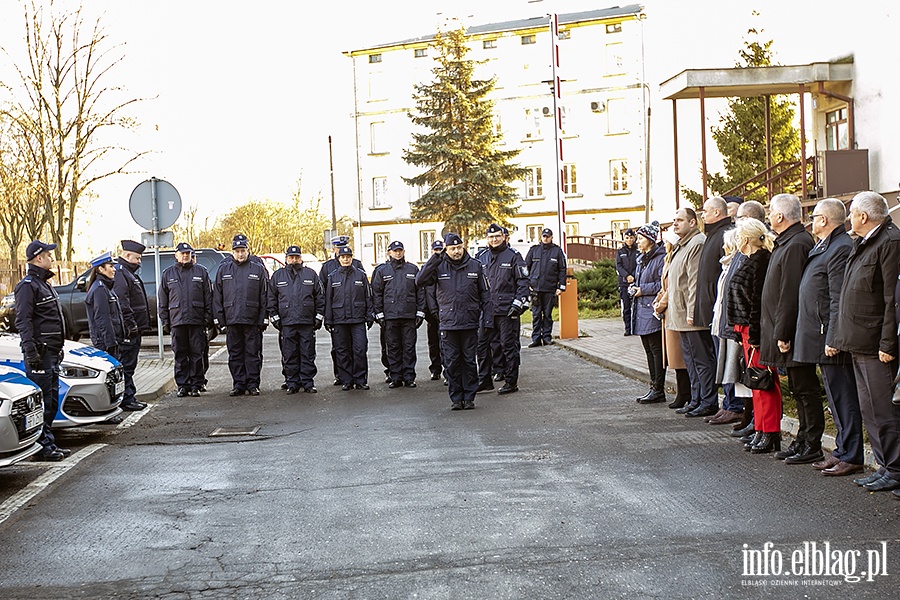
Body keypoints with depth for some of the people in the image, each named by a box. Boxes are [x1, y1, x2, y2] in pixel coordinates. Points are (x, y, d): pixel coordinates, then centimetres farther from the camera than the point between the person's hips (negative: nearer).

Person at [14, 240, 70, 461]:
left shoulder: (45, 284, 20)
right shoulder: (27, 285, -10)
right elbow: (23, 322, -17)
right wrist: (31, 351, -23)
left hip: (52, 352, 10)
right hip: (40, 352, -10)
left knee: (52, 400, 13)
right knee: (42, 401, -8)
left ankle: (49, 444, 19)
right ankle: (43, 446, -4)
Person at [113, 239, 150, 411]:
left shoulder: (129, 273, 21)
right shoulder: (120, 273, -14)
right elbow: (122, 303, -22)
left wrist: (139, 326, 25)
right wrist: (131, 325, -23)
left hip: (134, 329, 11)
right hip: (128, 331, -11)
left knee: (129, 365, 13)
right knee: (126, 365, -7)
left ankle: (129, 398, 19)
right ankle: (127, 399, -5)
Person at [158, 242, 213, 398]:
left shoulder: (201, 272, 9)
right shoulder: (167, 274, 12)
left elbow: (208, 297, 8)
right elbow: (162, 300, 13)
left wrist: (207, 318, 0)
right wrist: (165, 321, 6)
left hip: (197, 321, -1)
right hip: (177, 321, 1)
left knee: (197, 354, 0)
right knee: (180, 355, 4)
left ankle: (196, 385, 6)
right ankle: (182, 385, 10)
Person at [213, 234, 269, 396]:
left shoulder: (258, 269, 6)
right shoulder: (223, 269, 9)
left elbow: (264, 297, 5)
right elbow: (217, 297, 9)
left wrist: (264, 319, -2)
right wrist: (219, 320, 2)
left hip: (252, 320, -2)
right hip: (232, 320, 2)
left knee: (253, 354, 1)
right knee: (235, 354, 5)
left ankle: (253, 384, 7)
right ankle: (239, 385, 12)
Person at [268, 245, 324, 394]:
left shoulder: (311, 274, 10)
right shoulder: (277, 276, 11)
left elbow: (320, 297, 10)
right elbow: (271, 298, 12)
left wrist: (319, 316, 4)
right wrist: (274, 317, 4)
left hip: (307, 322, 0)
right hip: (287, 323, 0)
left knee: (308, 354, 1)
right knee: (290, 355, 2)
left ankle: (308, 382, 7)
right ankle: (292, 383, 8)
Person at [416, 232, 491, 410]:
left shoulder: (475, 266, 4)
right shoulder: (439, 267, 1)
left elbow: (485, 294, 8)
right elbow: (420, 281, -12)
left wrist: (487, 317, 1)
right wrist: (434, 259, -14)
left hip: (470, 323, 0)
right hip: (448, 324, 0)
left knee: (469, 361, 6)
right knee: (451, 362, 3)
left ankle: (469, 397, 14)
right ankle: (456, 398, 12)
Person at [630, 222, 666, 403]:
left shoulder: (661, 258, -13)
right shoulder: (641, 259, 18)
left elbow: (663, 284, -20)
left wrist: (643, 290, -17)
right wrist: (633, 288, 8)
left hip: (653, 312, -10)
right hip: (642, 310, 10)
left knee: (656, 350, -5)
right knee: (649, 350, 12)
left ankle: (658, 390, -1)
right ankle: (654, 387, 18)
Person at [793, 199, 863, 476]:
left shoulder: (840, 248, -17)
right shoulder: (823, 247, 15)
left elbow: (839, 300, -21)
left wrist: (832, 339, -22)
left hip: (832, 338, -10)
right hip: (819, 336, 10)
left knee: (843, 398, -4)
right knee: (836, 398, 15)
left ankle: (851, 457, 2)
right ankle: (843, 451, 22)